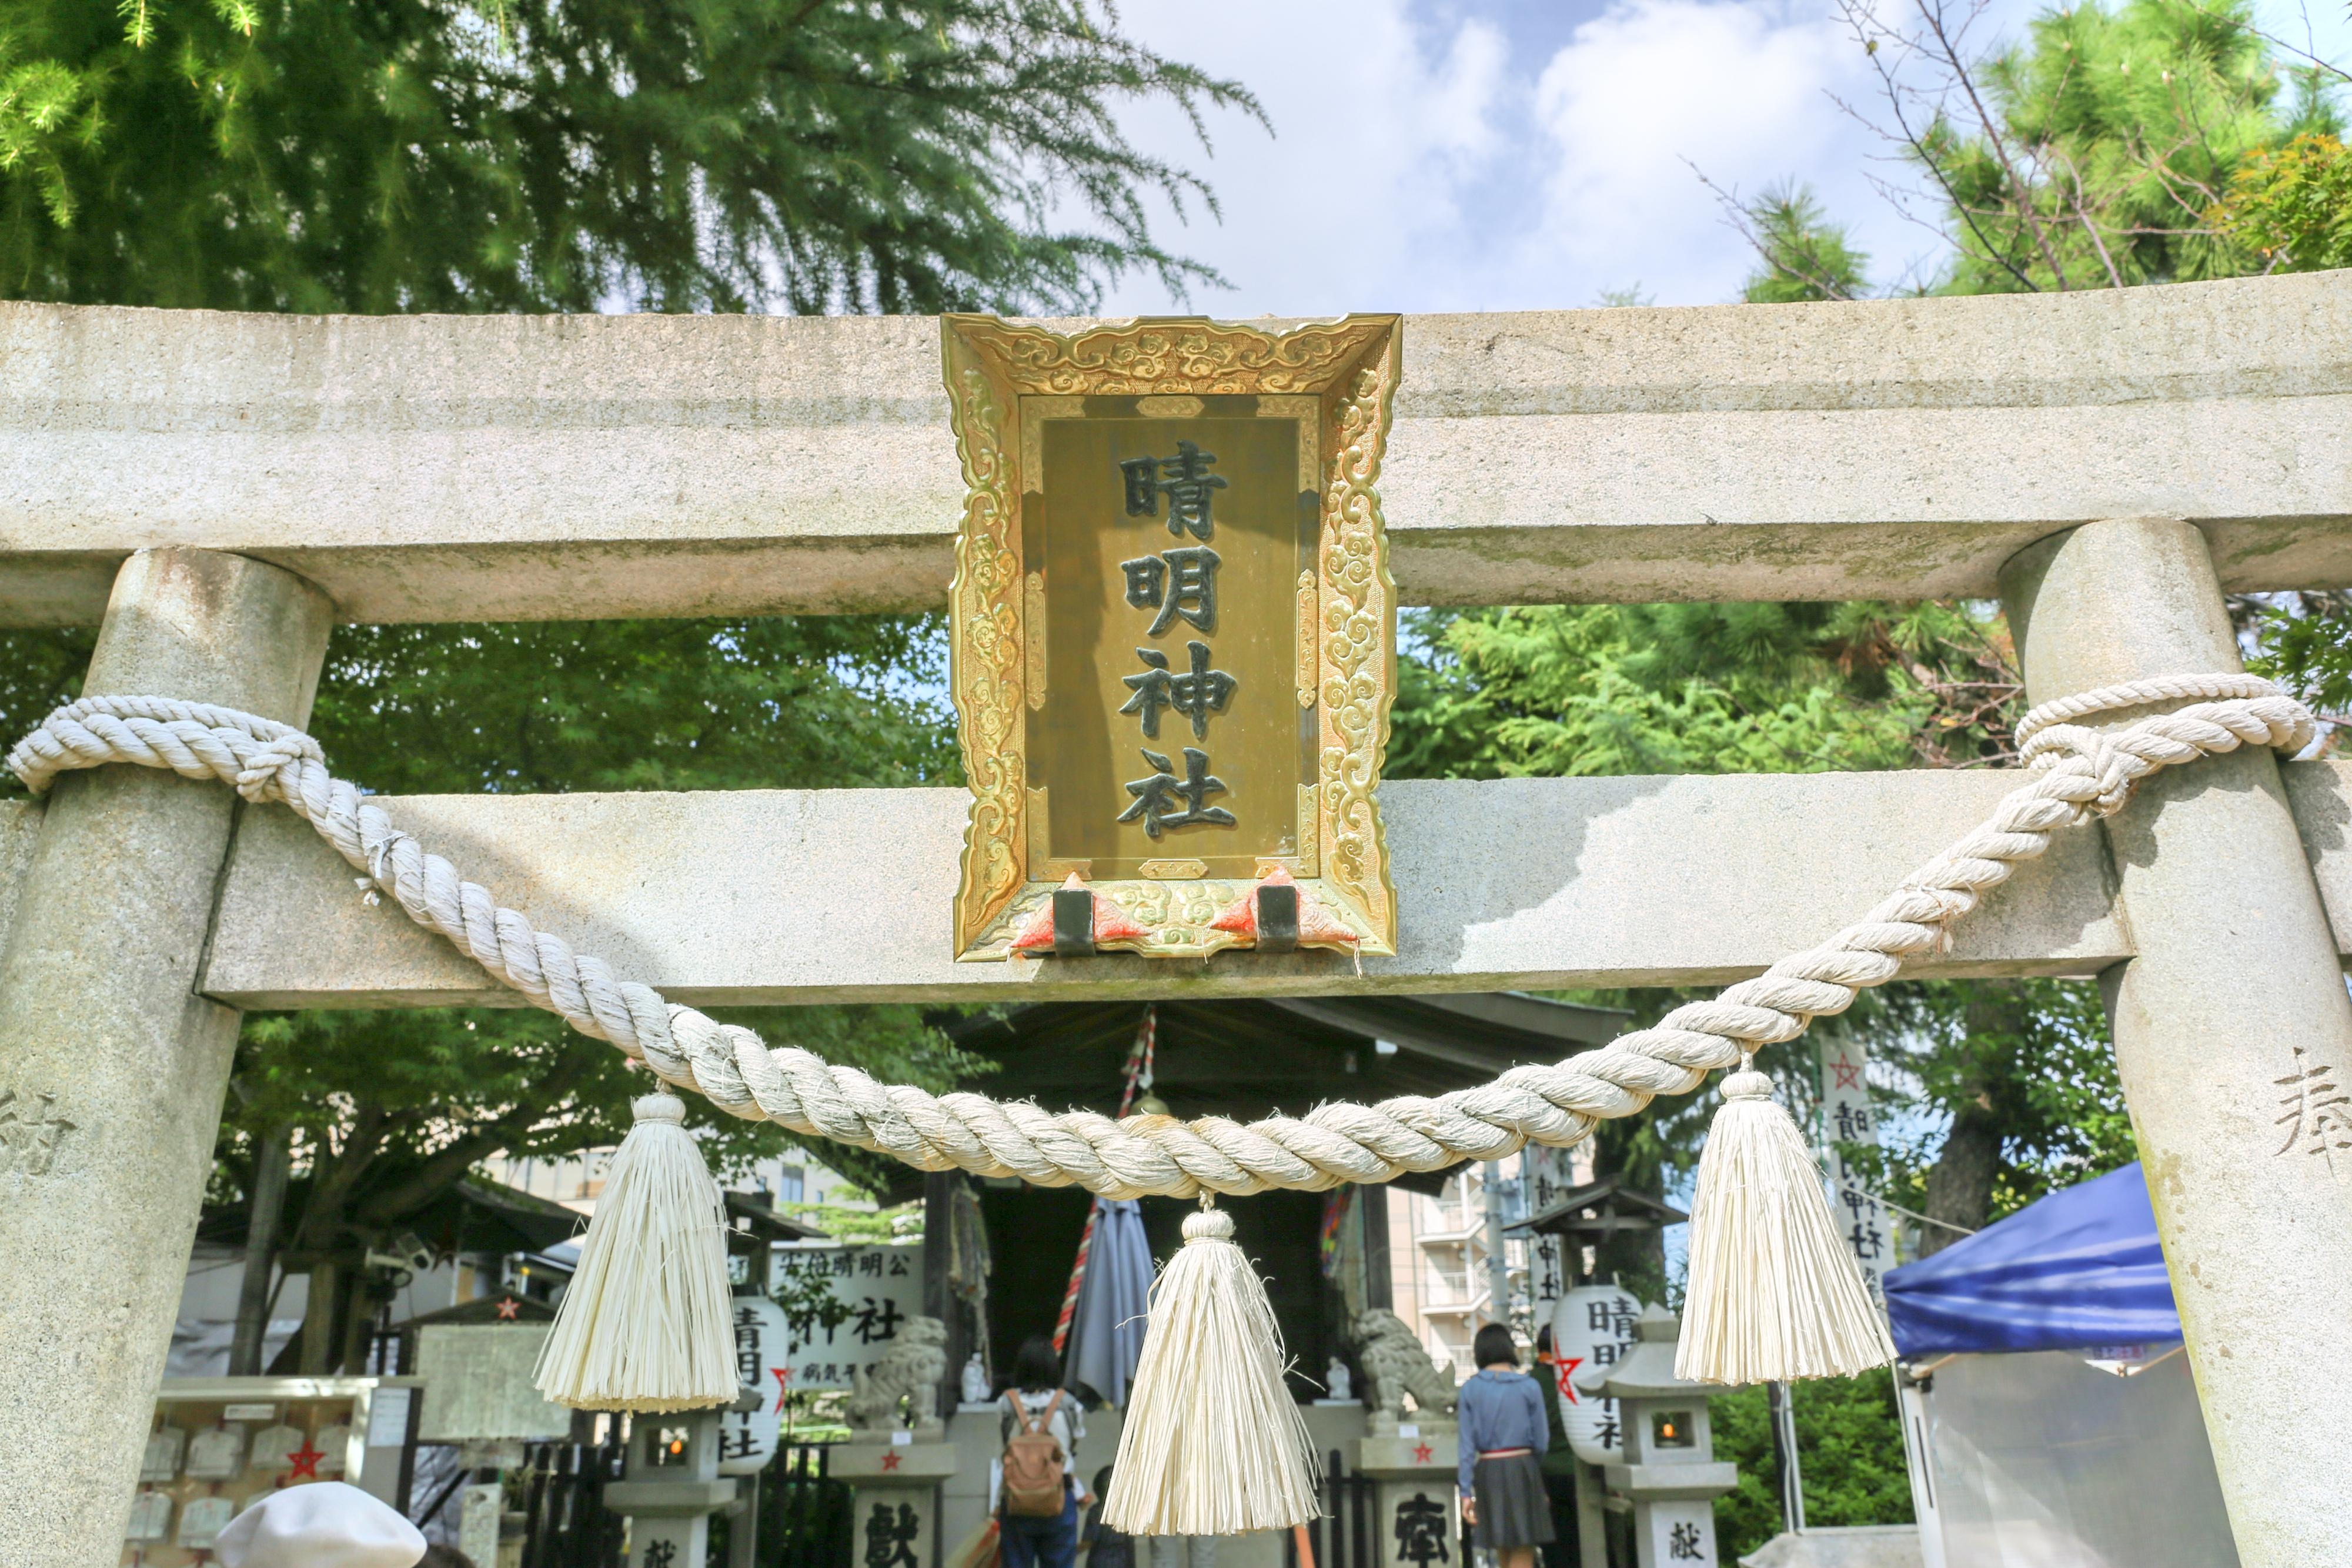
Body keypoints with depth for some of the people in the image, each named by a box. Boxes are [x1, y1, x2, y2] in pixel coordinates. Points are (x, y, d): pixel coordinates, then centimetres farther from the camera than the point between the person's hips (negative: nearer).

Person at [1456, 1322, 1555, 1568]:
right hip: (1522, 1467, -2)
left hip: (1488, 1471, 2)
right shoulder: (1529, 1386, -3)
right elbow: (1541, 1442, -2)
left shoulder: (1470, 1389, 0)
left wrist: (1466, 1492, -3)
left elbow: (1467, 1444, -4)